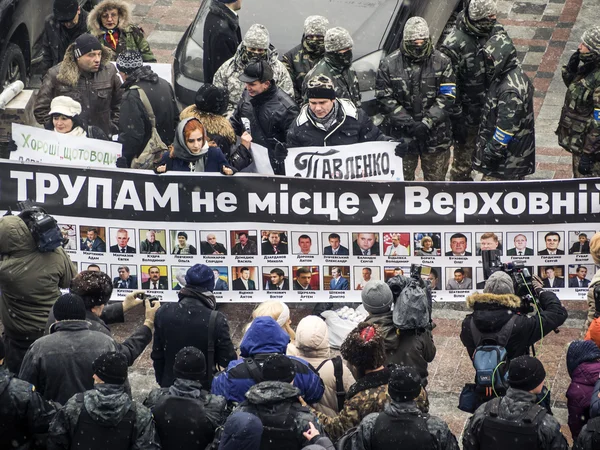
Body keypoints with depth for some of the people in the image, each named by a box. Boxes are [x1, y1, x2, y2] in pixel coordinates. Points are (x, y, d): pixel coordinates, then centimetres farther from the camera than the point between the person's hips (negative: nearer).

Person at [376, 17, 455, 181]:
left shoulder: (442, 62, -3)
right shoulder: (389, 64, -4)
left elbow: (447, 96, -6)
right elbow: (384, 99, -7)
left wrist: (428, 122, -17)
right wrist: (408, 123, -17)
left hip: (435, 134, 0)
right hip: (401, 134, 0)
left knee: (436, 180, 13)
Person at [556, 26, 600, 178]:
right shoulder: (588, 67, -4)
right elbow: (571, 84, 17)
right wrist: (571, 68, -5)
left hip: (587, 143, -9)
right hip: (578, 140, 9)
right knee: (579, 177, 25)